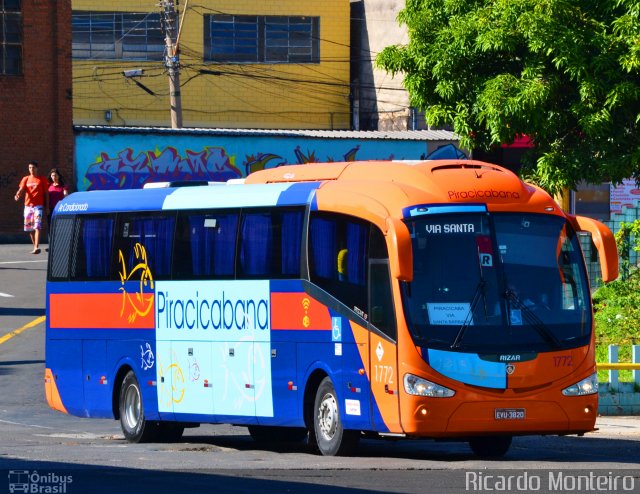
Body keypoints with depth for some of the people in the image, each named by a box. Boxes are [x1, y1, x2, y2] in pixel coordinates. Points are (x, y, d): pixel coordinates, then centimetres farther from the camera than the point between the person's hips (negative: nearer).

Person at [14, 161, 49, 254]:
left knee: (37, 227, -17)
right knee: (30, 228, 8)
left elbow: (46, 193, 5)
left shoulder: (42, 179, 4)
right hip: (28, 206, 4)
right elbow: (21, 189, -3)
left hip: (38, 206, -4)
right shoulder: (26, 179, 11)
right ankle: (35, 246, 20)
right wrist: (18, 195, -26)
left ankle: (36, 247, -25)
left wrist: (47, 207, 0)